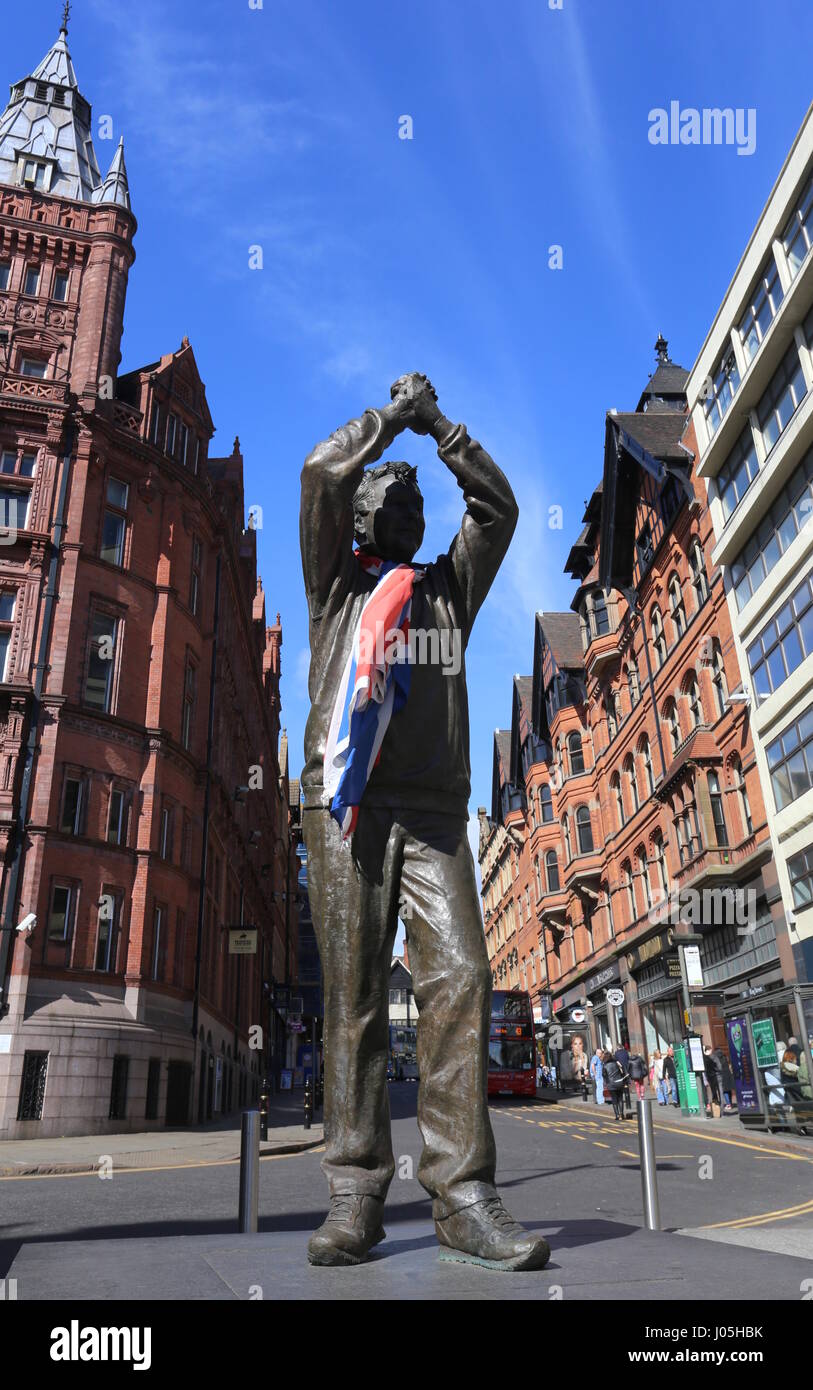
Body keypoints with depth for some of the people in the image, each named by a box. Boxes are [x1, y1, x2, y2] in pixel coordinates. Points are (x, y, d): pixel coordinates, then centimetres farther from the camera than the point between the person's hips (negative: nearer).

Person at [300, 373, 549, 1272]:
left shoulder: (450, 588, 26)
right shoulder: (336, 584, 19)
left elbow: (497, 505, 19)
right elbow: (322, 475, 8)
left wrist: (439, 427, 22)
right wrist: (391, 416, 19)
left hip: (432, 809, 2)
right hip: (346, 804, -2)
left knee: (460, 976, -13)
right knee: (353, 994, -5)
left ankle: (461, 1191, -10)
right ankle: (356, 1194, 0)